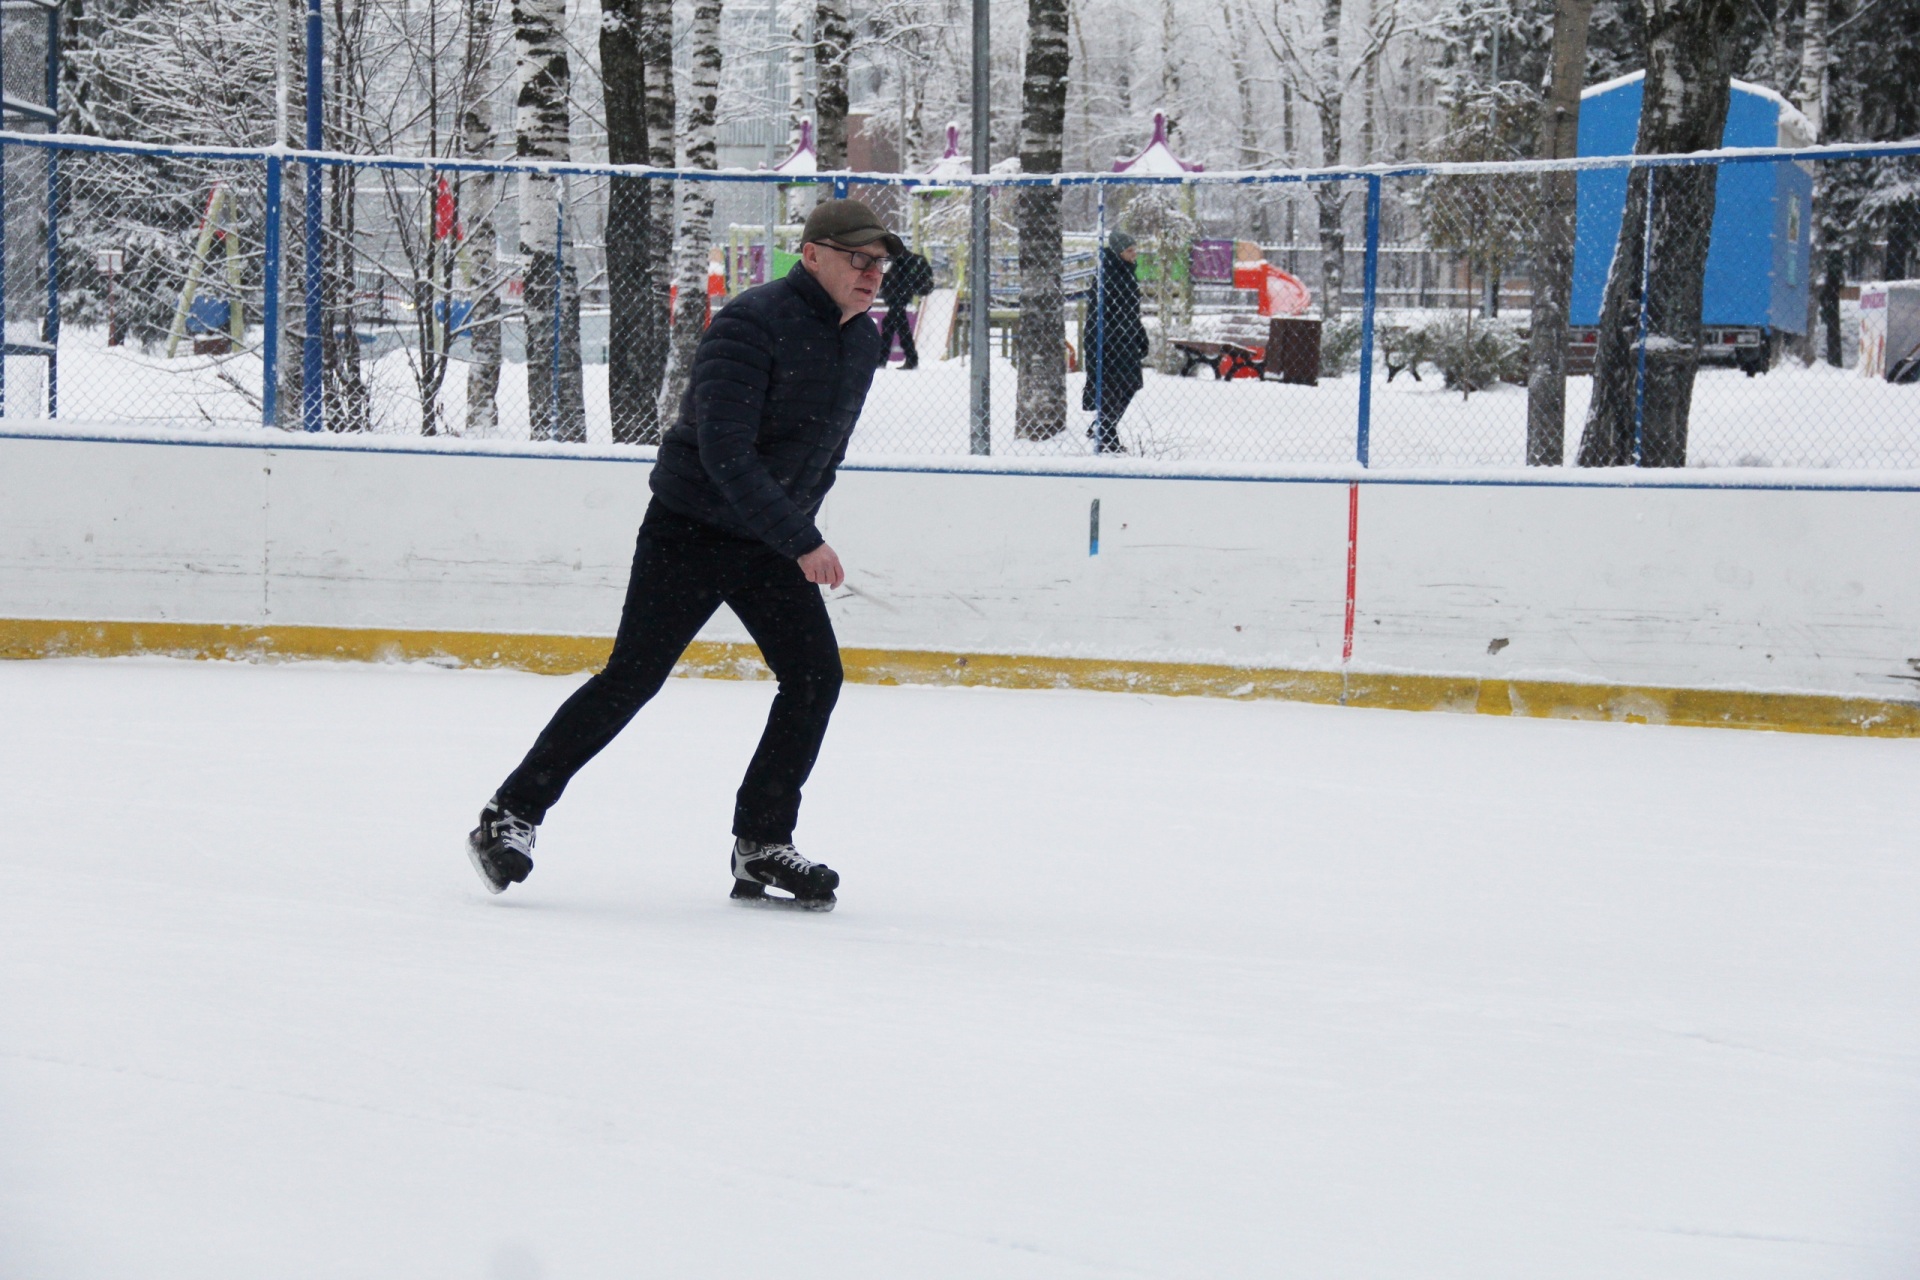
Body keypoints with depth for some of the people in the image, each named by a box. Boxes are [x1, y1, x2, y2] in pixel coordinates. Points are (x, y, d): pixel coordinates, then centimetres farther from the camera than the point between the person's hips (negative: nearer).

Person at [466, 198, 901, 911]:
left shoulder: (862, 341, 5)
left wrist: (796, 527, 17)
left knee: (816, 677, -3)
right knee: (631, 679, -9)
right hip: (689, 530, -7)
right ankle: (510, 817, -1)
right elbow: (724, 452, -29)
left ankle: (761, 844, 6)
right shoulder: (752, 324, -22)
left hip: (771, 541, 7)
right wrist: (801, 542, -30)